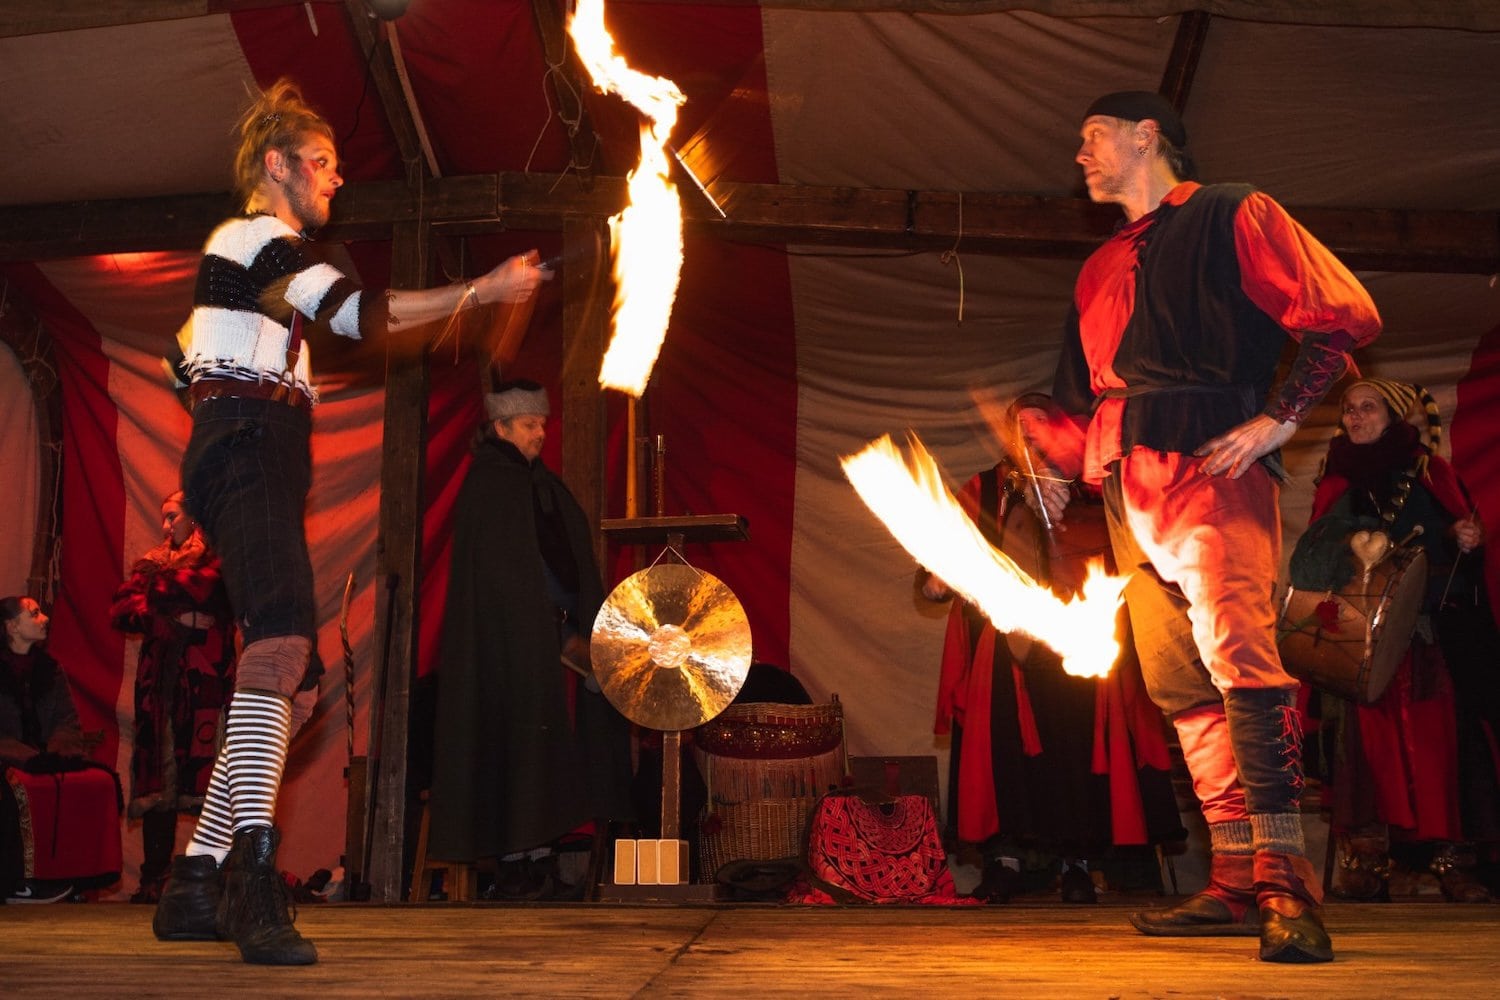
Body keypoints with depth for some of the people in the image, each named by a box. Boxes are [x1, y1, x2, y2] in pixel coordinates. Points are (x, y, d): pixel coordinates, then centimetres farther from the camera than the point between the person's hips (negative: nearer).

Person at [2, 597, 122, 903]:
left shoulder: (50, 669, 18)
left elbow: (68, 722, 14)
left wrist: (56, 750, -7)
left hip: (46, 759, 4)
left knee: (101, 781, -22)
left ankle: (77, 874, -19)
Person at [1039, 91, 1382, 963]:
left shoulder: (1232, 215, 7)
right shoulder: (1101, 271, 27)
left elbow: (1347, 317, -1)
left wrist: (1281, 419, -11)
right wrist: (1057, 466, 12)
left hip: (1213, 468, -7)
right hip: (1129, 488, 7)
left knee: (1239, 654, -21)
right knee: (1179, 684, 3)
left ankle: (1285, 882, -22)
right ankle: (1237, 882, 7)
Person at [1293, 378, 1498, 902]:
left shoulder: (1431, 474, 14)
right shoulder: (1336, 486, 20)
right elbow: (1312, 564, 20)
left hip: (1429, 629, -1)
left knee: (1439, 734, -11)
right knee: (1368, 733, -11)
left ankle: (1452, 858, -10)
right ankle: (1365, 859, -14)